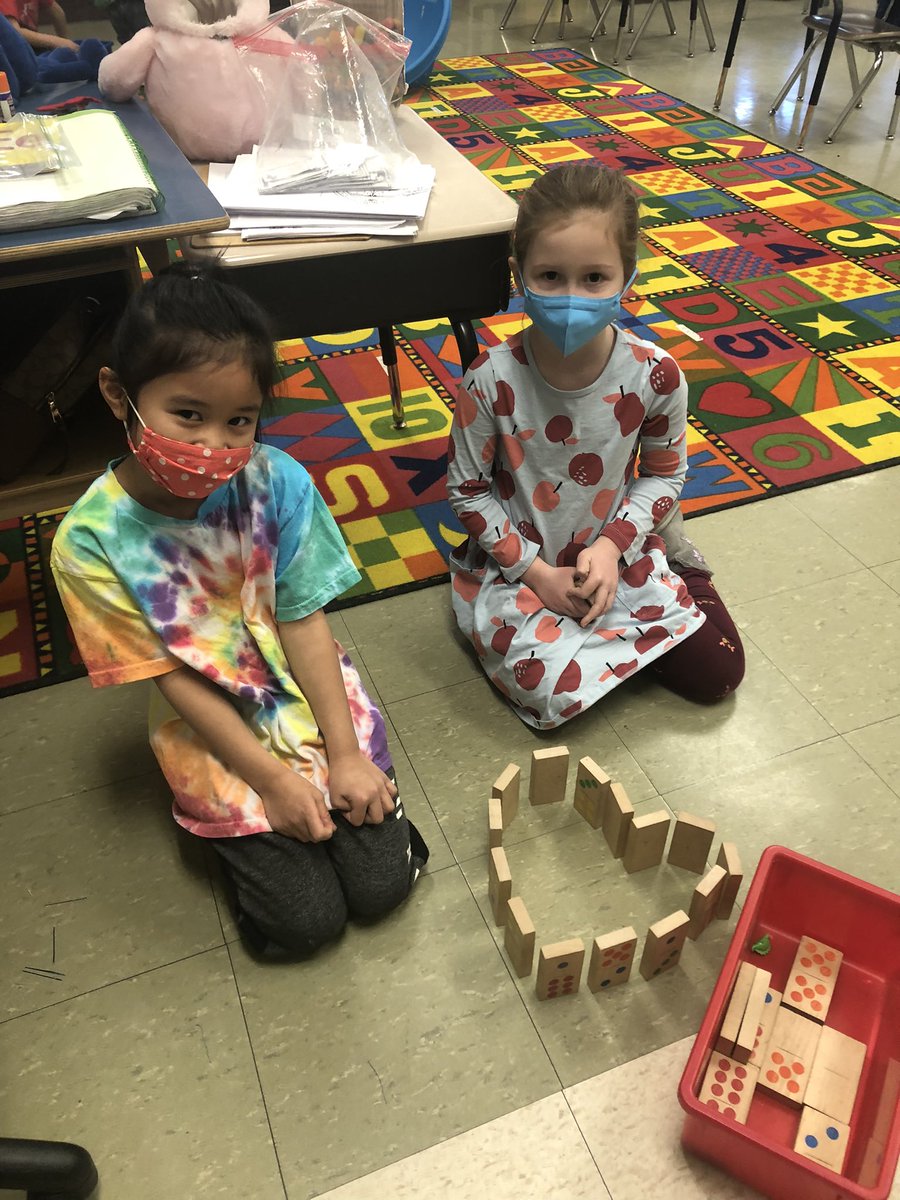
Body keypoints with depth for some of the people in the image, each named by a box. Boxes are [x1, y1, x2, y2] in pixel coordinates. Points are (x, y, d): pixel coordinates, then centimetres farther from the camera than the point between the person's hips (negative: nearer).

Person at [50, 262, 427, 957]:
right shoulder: (91, 540, -20)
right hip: (212, 731, -1)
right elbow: (175, 680, -14)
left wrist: (345, 754, -12)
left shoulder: (278, 483, -17)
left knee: (383, 881, -2)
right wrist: (273, 780, -13)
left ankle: (353, 784, 24)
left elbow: (303, 620, -11)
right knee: (306, 919, -5)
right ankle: (239, 830, 22)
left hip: (312, 697, 2)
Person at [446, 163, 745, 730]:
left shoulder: (655, 375, -17)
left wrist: (613, 544, -16)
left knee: (719, 673, 1)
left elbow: (664, 473, 0)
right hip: (516, 566, -1)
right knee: (552, 690, -22)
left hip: (615, 554, 2)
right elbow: (468, 489, -10)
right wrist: (537, 571, -15)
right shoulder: (492, 380, -21)